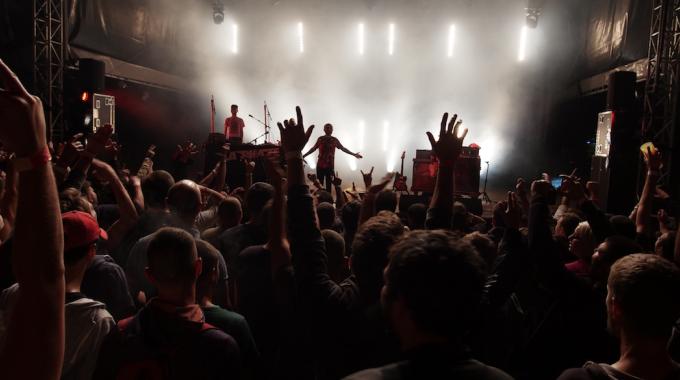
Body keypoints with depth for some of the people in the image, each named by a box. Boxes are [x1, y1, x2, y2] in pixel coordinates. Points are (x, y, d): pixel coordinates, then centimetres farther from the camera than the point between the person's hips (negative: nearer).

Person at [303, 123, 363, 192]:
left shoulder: (335, 140, 6)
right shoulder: (320, 139, 4)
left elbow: (343, 149, 13)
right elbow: (313, 149, 13)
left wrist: (354, 154, 12)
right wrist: (303, 156, 14)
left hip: (330, 166, 0)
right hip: (320, 165, 0)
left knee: (328, 185, 0)